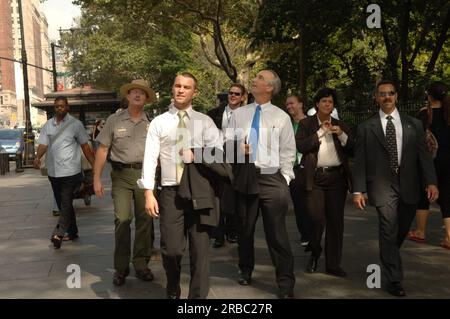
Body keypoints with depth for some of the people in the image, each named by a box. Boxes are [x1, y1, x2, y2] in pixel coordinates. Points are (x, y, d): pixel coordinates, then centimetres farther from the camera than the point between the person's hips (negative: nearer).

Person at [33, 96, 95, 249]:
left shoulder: (75, 124, -2)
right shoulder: (48, 125, 9)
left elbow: (85, 146, 0)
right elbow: (43, 144, 4)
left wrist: (94, 165, -5)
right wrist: (37, 157, -17)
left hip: (70, 171, -5)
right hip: (53, 171, 5)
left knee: (66, 203, -11)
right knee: (62, 203, 13)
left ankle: (58, 233, -13)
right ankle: (72, 231, 25)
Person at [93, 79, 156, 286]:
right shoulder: (114, 120, 4)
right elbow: (102, 150, 4)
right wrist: (97, 178, -1)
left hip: (145, 174, 2)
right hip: (121, 174, -2)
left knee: (145, 220, 5)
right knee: (122, 219, -7)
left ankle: (141, 265, 19)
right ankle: (121, 268, 6)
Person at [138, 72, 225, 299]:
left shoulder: (204, 121, 8)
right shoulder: (159, 122, 6)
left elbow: (219, 151, -1)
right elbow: (150, 158, 0)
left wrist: (197, 156, -15)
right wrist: (149, 193, -8)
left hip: (199, 191, 0)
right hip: (170, 192, 0)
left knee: (200, 250, 3)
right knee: (171, 249, -1)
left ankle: (198, 296, 17)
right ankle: (172, 291, 29)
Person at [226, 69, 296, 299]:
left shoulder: (281, 117, 2)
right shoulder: (239, 113, 10)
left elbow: (288, 151, 3)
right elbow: (228, 141, 13)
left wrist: (285, 179, -3)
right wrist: (237, 147, -9)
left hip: (271, 177, -3)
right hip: (245, 176, 3)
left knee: (277, 232, -5)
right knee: (245, 229, 14)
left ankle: (286, 284, 4)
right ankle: (245, 271, 34)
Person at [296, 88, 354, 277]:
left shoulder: (340, 126, 15)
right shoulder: (306, 124, 6)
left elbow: (352, 150, 8)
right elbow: (300, 146, -9)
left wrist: (342, 135, -8)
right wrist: (321, 131, -9)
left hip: (336, 176, 3)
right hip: (315, 177, -3)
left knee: (335, 221, 4)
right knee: (316, 218, -10)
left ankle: (333, 264, 14)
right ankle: (314, 251, 19)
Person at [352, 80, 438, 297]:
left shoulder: (413, 124, 9)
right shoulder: (366, 128, 3)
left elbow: (423, 155, 5)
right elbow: (359, 162, 1)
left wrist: (431, 182, -8)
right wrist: (358, 190, -6)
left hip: (409, 184, 3)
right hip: (382, 185, -3)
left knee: (402, 230, 15)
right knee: (389, 230, -10)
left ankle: (388, 260, 41)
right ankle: (394, 280, 0)